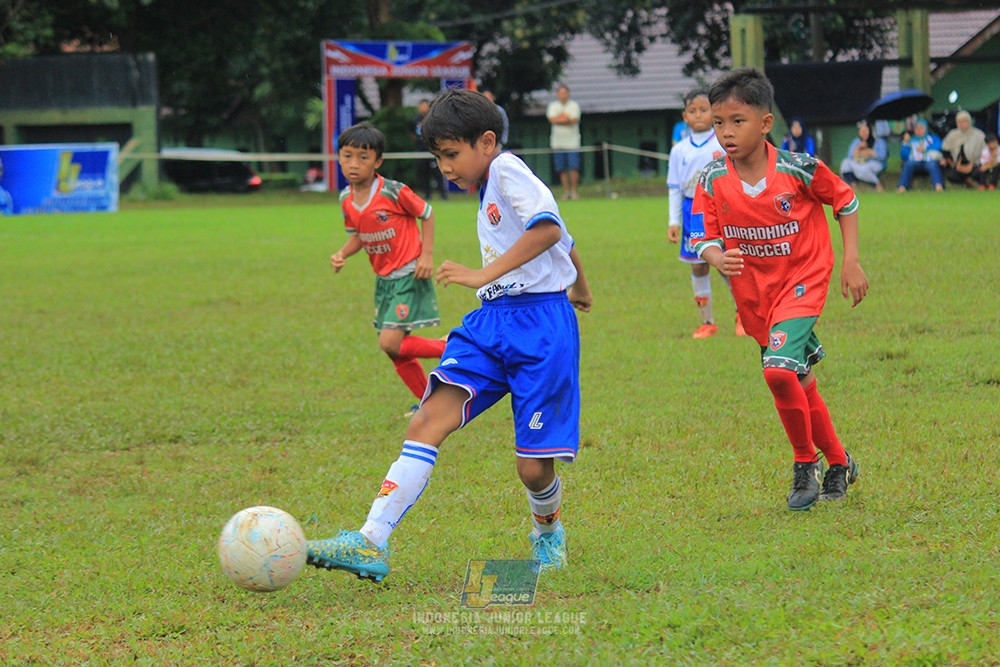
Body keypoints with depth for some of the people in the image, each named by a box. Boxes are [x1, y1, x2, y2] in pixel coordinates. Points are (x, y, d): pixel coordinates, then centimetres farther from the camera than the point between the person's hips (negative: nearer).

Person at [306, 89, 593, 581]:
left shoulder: (508, 169, -7)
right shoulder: (489, 189, 21)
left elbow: (548, 229, -25)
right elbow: (564, 241, 35)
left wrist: (485, 274, -26)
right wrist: (579, 289, 53)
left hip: (540, 324, -9)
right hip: (492, 320, 9)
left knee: (534, 466, -6)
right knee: (428, 420, -13)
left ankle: (548, 532, 30)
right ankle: (372, 544, -25)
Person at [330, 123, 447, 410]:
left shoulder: (393, 192, -19)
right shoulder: (347, 199, 0)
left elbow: (427, 214, -6)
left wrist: (427, 255, -11)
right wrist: (342, 254, -6)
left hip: (409, 275, -7)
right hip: (384, 279, 7)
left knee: (391, 343, -18)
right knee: (396, 352, 9)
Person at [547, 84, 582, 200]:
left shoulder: (574, 105, 5)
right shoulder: (553, 106, 12)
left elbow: (573, 121, -9)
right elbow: (552, 119, -5)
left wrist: (558, 119, -7)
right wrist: (566, 118, -8)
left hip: (572, 142, -2)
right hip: (557, 142, 2)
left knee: (574, 167, -10)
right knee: (562, 169, 0)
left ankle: (574, 191, -5)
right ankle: (566, 191, 6)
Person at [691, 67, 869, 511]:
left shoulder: (798, 170, -17)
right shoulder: (713, 182, -9)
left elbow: (845, 201, -1)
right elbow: (709, 238, -1)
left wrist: (851, 262, -2)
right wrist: (717, 258, -24)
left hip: (802, 280, -5)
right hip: (754, 294, 5)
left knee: (779, 370, -24)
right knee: (798, 386, 14)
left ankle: (806, 463, -3)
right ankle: (838, 464, 35)